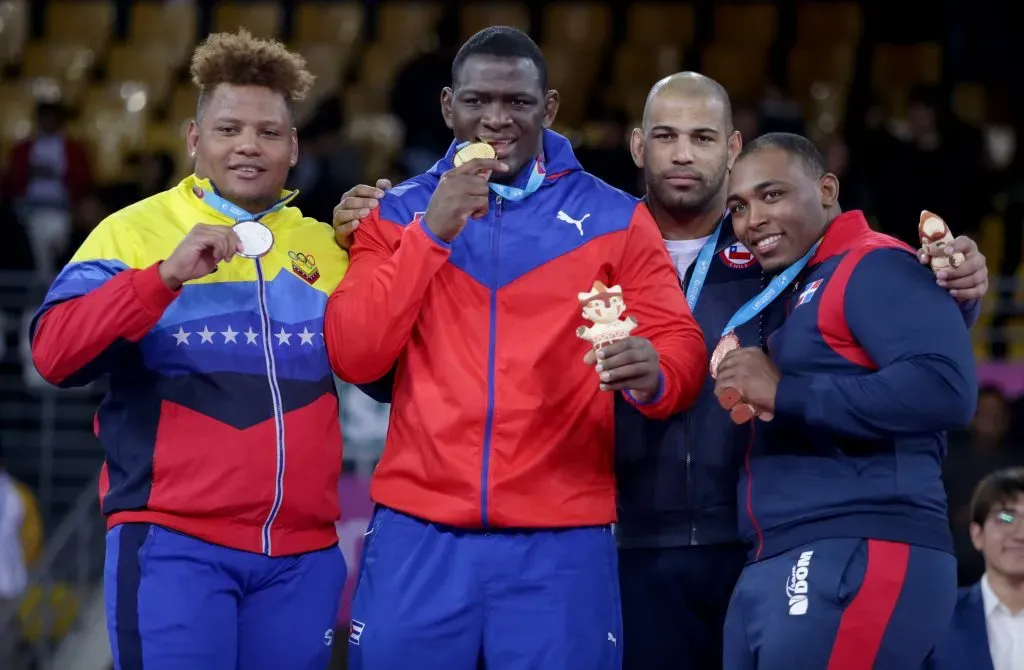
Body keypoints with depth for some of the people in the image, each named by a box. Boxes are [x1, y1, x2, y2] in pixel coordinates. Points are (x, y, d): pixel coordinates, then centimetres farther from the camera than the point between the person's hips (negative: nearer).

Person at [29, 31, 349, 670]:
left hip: (302, 552, 4)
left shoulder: (327, 246, 14)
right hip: (173, 543, -4)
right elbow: (55, 354, -9)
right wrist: (165, 275, -20)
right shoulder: (136, 231, 2)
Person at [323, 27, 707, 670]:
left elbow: (681, 347, 1)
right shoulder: (400, 213, 9)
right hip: (418, 533, 1)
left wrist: (653, 375, -23)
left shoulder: (614, 219, 6)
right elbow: (352, 355, -1)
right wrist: (430, 233, -11)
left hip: (560, 542, -1)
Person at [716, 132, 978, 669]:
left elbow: (945, 388, -21)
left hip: (856, 562, -10)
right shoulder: (795, 295, 24)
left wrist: (785, 394, -17)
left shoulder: (873, 267, -5)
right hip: (777, 568, 10)